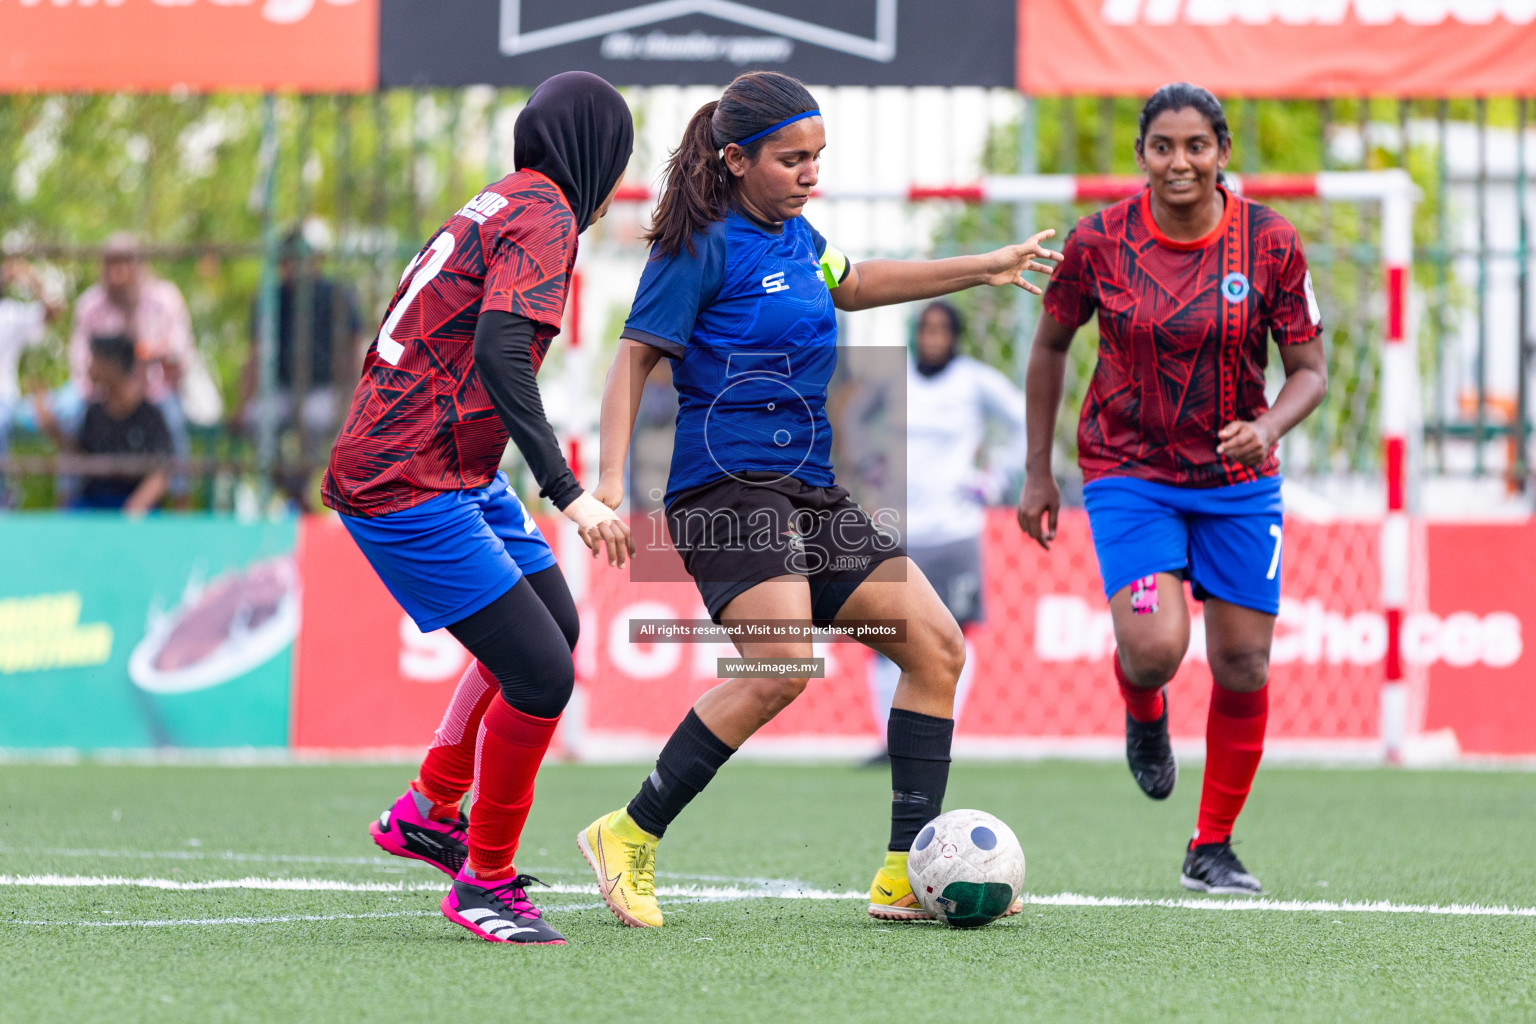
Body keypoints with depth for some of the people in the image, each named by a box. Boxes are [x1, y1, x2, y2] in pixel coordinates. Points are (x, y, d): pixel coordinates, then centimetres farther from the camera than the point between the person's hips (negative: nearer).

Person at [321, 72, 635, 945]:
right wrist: (569, 494, -32)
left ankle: (427, 813, 32)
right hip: (410, 487, -11)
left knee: (554, 629, 23)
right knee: (541, 675, -12)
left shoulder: (501, 206, 16)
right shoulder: (544, 217, -13)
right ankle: (483, 883, 1)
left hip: (457, 472, 11)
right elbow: (498, 351, -28)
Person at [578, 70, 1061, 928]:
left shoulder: (796, 237, 16)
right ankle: (631, 837, -14)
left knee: (937, 646, 2)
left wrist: (982, 270, 42)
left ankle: (908, 874, 5)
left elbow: (852, 284, 38)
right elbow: (638, 356, -10)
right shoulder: (704, 246, -8)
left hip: (809, 490, 9)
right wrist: (612, 476, -21)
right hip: (730, 485, -9)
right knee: (782, 665, -27)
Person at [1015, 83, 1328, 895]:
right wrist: (1037, 471, 5)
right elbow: (1050, 346, 6)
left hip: (1237, 477, 2)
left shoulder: (1269, 241, -9)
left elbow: (1310, 370, -2)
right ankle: (1143, 714, 18)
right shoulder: (1099, 241, -9)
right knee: (1154, 646, -21)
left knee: (1243, 663, 0)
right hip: (1128, 473, -1)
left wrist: (1268, 428, -23)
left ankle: (1213, 848, 19)